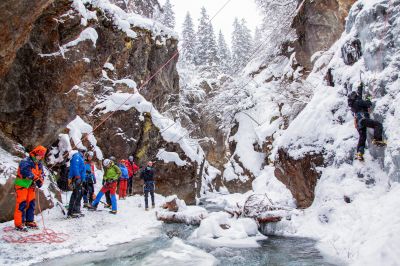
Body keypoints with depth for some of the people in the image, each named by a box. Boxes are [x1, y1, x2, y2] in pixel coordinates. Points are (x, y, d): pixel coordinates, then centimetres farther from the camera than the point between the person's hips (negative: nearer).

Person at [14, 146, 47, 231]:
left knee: (31, 204, 11)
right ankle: (19, 224, -3)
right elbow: (26, 171, -33)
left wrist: (40, 181, -10)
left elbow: (41, 174, 10)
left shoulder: (39, 164, 9)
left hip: (31, 186, 8)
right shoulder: (26, 162, -17)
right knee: (21, 204, -8)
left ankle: (29, 221, 22)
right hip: (22, 185, -8)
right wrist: (36, 178, -34)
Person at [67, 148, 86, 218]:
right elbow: (75, 167, -20)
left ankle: (76, 210, 23)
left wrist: (83, 179, 21)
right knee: (75, 195, -11)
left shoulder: (80, 157, 23)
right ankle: (71, 212, -11)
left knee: (79, 194, 15)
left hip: (79, 179, 11)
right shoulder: (77, 156, -8)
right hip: (76, 179, -11)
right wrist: (78, 177, -25)